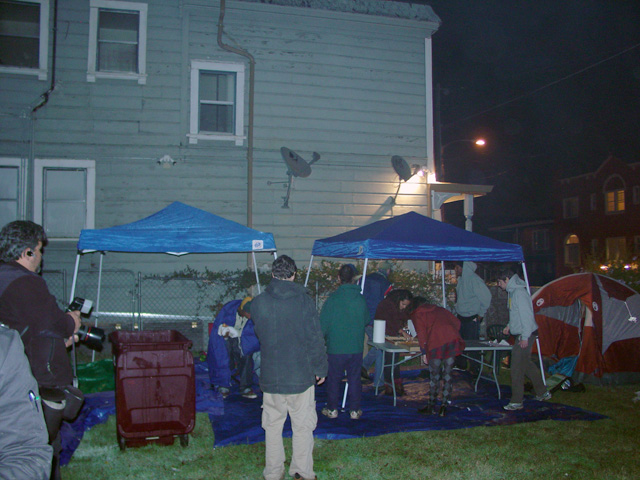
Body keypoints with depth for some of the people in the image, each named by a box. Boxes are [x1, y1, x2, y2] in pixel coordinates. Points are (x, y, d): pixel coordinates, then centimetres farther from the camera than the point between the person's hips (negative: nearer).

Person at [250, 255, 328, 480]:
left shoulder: (258, 303, -5)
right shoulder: (304, 300, -11)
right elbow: (316, 338, -9)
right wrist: (320, 369, 3)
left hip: (271, 376, 2)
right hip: (301, 375, -2)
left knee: (272, 426, 14)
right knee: (303, 426, 11)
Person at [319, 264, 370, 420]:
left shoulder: (332, 299, -13)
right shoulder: (361, 299, -3)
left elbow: (322, 324, -9)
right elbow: (366, 320, 11)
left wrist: (324, 339, 8)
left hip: (336, 348, -3)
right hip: (356, 348, 3)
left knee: (334, 379, 11)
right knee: (354, 379, 12)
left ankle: (332, 409, 20)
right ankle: (355, 410, 18)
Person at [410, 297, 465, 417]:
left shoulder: (417, 314, 18)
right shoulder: (439, 309, 31)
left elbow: (421, 333, 2)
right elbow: (457, 322, 26)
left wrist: (424, 352, 1)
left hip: (436, 342, -4)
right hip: (453, 339, 4)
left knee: (434, 376, 8)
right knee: (447, 375, 10)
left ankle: (431, 406, 19)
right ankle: (444, 407, 12)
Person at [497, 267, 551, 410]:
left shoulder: (519, 292, -19)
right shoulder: (513, 292, 13)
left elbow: (527, 315, -23)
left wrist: (525, 337, -23)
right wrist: (509, 326, 20)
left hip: (525, 335, -10)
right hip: (521, 335, 10)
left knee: (517, 368, -7)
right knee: (526, 364, 19)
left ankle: (516, 401, -1)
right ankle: (542, 393, 32)